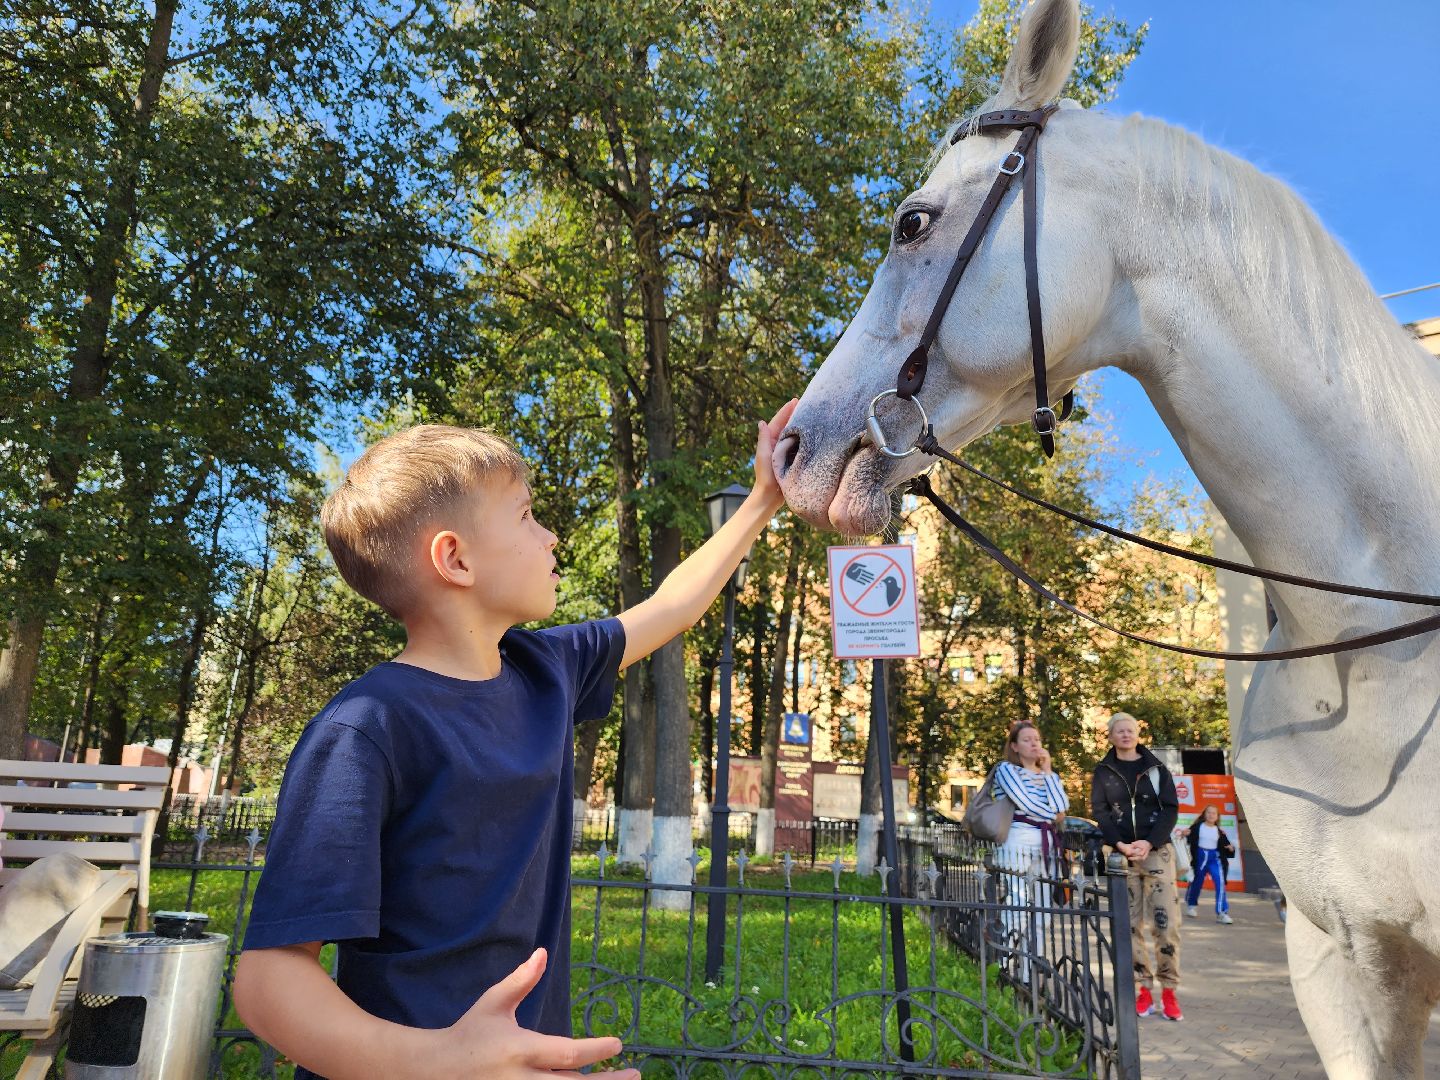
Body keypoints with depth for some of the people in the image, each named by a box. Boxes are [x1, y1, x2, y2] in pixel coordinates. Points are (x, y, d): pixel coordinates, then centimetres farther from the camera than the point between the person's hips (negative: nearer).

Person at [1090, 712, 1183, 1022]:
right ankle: (1144, 989, 9)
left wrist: (1149, 842, -12)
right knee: (1130, 924, 1)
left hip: (1157, 850, -1)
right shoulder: (1103, 772, 9)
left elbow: (1171, 808, 1)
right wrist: (1120, 843, -14)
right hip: (1121, 853, 1)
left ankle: (1169, 991, 3)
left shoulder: (1156, 768, 8)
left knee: (1166, 922, -7)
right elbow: (1099, 811, 2)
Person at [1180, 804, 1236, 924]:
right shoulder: (1197, 827, -3)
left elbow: (1224, 846, 7)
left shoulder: (1219, 831, 4)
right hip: (1200, 857, -1)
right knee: (1197, 882, 11)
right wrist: (1185, 834, -30)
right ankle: (1191, 904, 37)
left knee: (1220, 882, -16)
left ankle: (1221, 913, -13)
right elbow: (1189, 839, -9)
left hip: (1214, 858, 1)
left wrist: (1231, 849, -15)